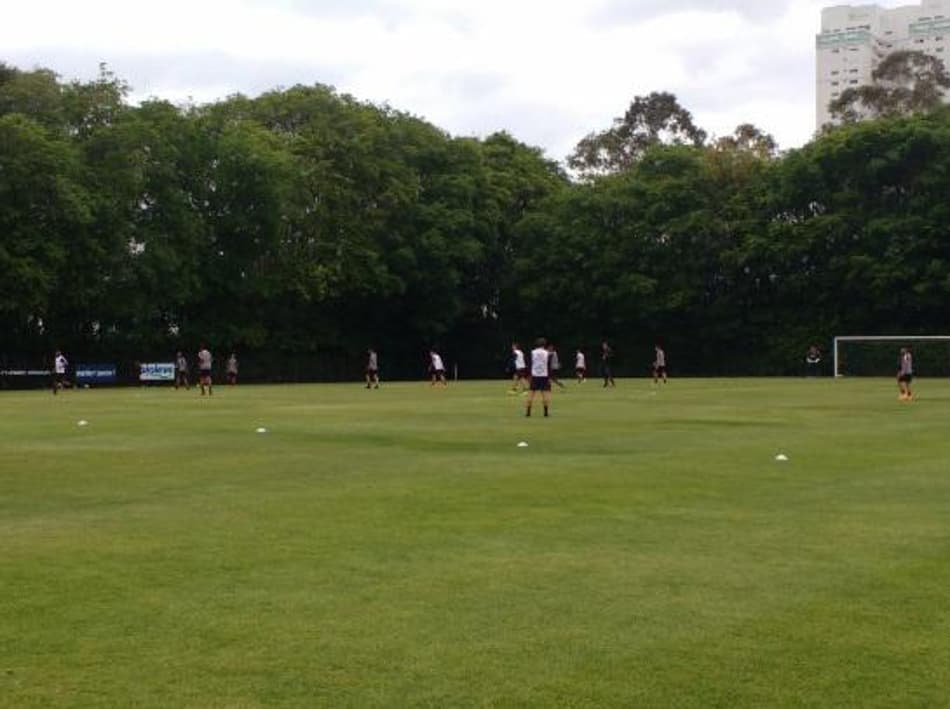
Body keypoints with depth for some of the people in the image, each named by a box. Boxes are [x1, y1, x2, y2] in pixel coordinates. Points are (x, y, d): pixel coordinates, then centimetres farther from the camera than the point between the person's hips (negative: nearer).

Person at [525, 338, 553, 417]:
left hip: (534, 376, 1)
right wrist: (549, 377, 1)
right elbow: (549, 367, -4)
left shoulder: (532, 352, -1)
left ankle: (528, 412, 3)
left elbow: (530, 365, 1)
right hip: (544, 376, -1)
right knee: (545, 393, 1)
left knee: (531, 393, 5)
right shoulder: (547, 353, -3)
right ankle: (546, 412, -4)